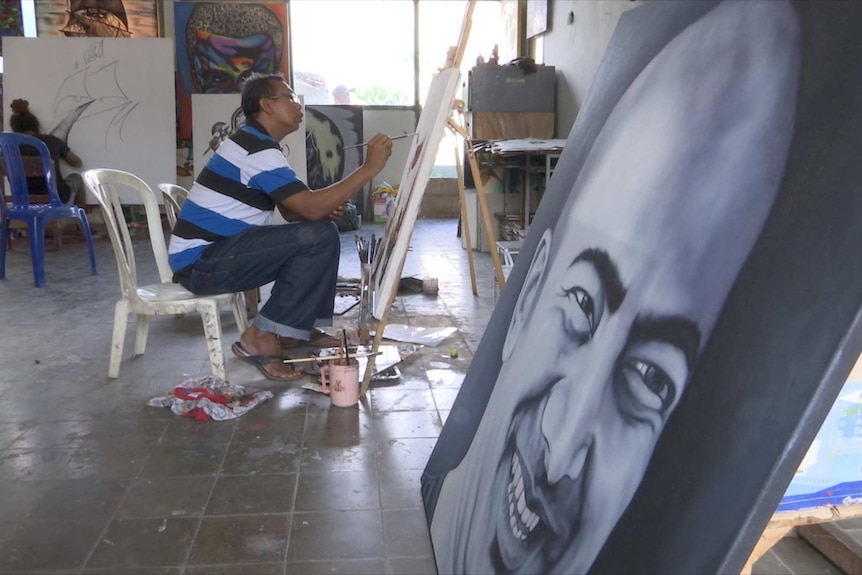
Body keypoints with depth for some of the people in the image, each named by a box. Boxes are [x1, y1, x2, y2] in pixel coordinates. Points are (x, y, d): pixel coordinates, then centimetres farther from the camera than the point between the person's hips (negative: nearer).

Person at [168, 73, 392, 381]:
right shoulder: (256, 148, -17)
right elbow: (310, 208, -25)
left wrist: (327, 209, -6)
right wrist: (369, 168, -20)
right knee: (317, 236, -22)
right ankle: (261, 338, -16)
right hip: (200, 263, -10)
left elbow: (294, 211, 15)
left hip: (214, 252, 10)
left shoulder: (255, 144, 16)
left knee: (323, 228, 10)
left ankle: (300, 327, 10)